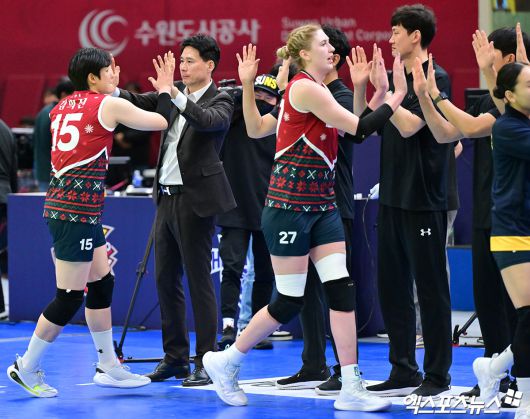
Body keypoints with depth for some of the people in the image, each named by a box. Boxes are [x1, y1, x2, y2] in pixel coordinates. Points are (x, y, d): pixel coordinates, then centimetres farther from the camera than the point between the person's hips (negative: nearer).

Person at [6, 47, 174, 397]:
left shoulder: (64, 106, 13)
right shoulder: (109, 105, -7)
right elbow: (161, 121, 1)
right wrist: (165, 89, 19)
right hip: (78, 209, -9)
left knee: (102, 284, 16)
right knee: (70, 298, -2)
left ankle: (108, 367, 22)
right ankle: (27, 368, 6)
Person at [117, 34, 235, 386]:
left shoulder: (220, 102, -7)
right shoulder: (174, 95, 12)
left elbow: (207, 120, -28)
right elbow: (141, 103, 3)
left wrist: (176, 96, -41)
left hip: (195, 199, -7)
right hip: (167, 196, 7)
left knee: (199, 281, -5)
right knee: (166, 279, 11)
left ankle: (206, 361, -1)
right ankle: (175, 356, 20)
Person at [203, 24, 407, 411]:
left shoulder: (312, 91, 15)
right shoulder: (306, 88, -14)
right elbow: (360, 129, -18)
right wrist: (398, 95, -12)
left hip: (322, 206, 9)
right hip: (290, 208, -9)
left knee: (342, 290, -2)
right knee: (289, 302, -2)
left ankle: (351, 390, -3)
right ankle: (225, 361, 18)